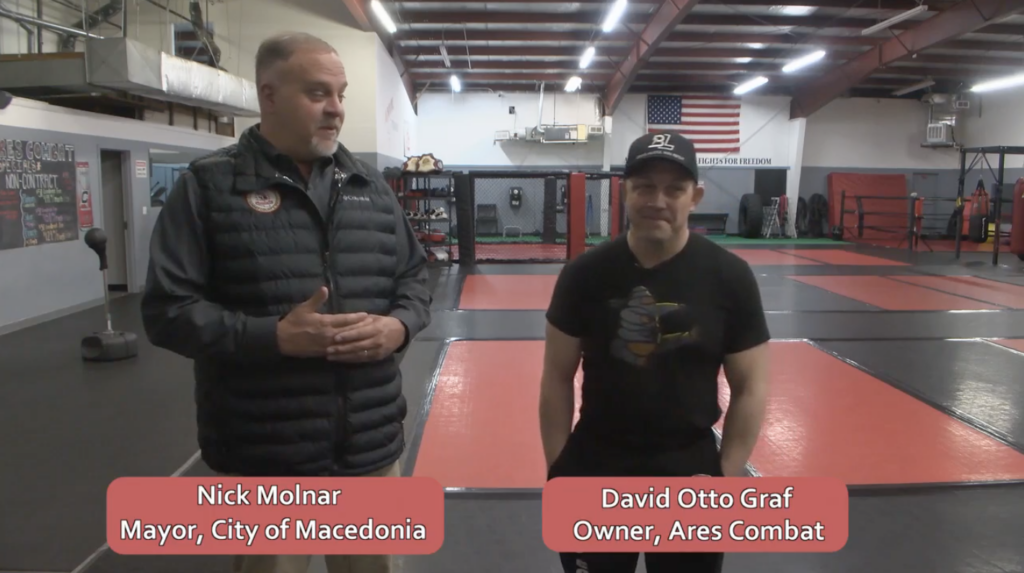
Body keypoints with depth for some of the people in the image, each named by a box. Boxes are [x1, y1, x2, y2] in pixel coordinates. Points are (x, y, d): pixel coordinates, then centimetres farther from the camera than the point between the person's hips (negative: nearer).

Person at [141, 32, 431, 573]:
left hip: (372, 444, 4)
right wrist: (275, 336, -21)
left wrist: (399, 325, -9)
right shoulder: (208, 186, -6)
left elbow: (414, 278, 13)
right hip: (265, 456, -4)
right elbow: (168, 309, -9)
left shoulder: (370, 184, 8)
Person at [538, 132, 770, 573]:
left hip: (689, 468, 0)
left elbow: (750, 388, -2)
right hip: (594, 467, 0)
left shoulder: (730, 276, -8)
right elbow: (558, 378, -2)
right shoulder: (585, 272, -8)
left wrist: (727, 476, -7)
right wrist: (558, 468, -4)